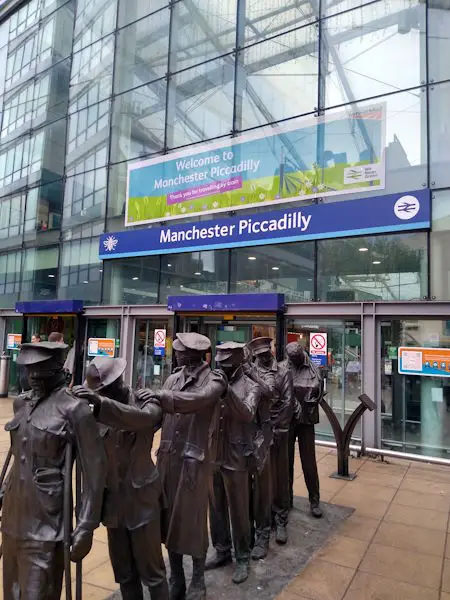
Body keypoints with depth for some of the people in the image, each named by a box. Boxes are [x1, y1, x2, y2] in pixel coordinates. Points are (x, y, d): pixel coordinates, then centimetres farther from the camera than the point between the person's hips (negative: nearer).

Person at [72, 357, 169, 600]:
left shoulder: (145, 402, -13)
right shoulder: (97, 411, 1)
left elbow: (143, 418, -38)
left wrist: (101, 402, -47)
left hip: (141, 499, -5)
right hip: (113, 499, 5)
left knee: (151, 569, 7)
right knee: (123, 571, 19)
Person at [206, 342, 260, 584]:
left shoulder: (250, 387, -7)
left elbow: (247, 414, -23)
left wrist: (227, 390, -32)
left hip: (235, 458, -4)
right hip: (211, 456, 4)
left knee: (238, 510, 9)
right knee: (215, 508, 18)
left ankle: (242, 558, 28)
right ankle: (221, 551, 37)